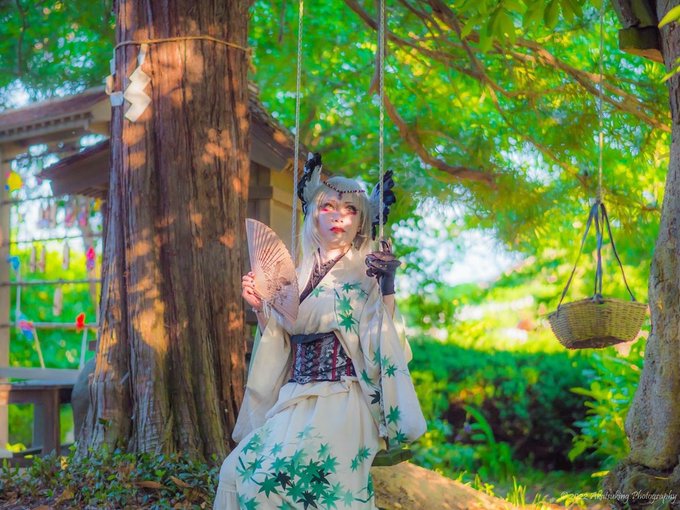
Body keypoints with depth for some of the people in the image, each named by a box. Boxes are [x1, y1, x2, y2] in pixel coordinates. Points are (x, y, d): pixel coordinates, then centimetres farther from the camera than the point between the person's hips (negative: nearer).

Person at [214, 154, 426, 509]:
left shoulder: (366, 276, 5)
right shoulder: (298, 276, 18)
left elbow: (382, 341, -8)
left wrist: (387, 288, -20)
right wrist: (258, 309, 6)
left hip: (342, 399, -4)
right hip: (294, 397, 5)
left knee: (285, 467, -31)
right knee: (238, 469, -22)